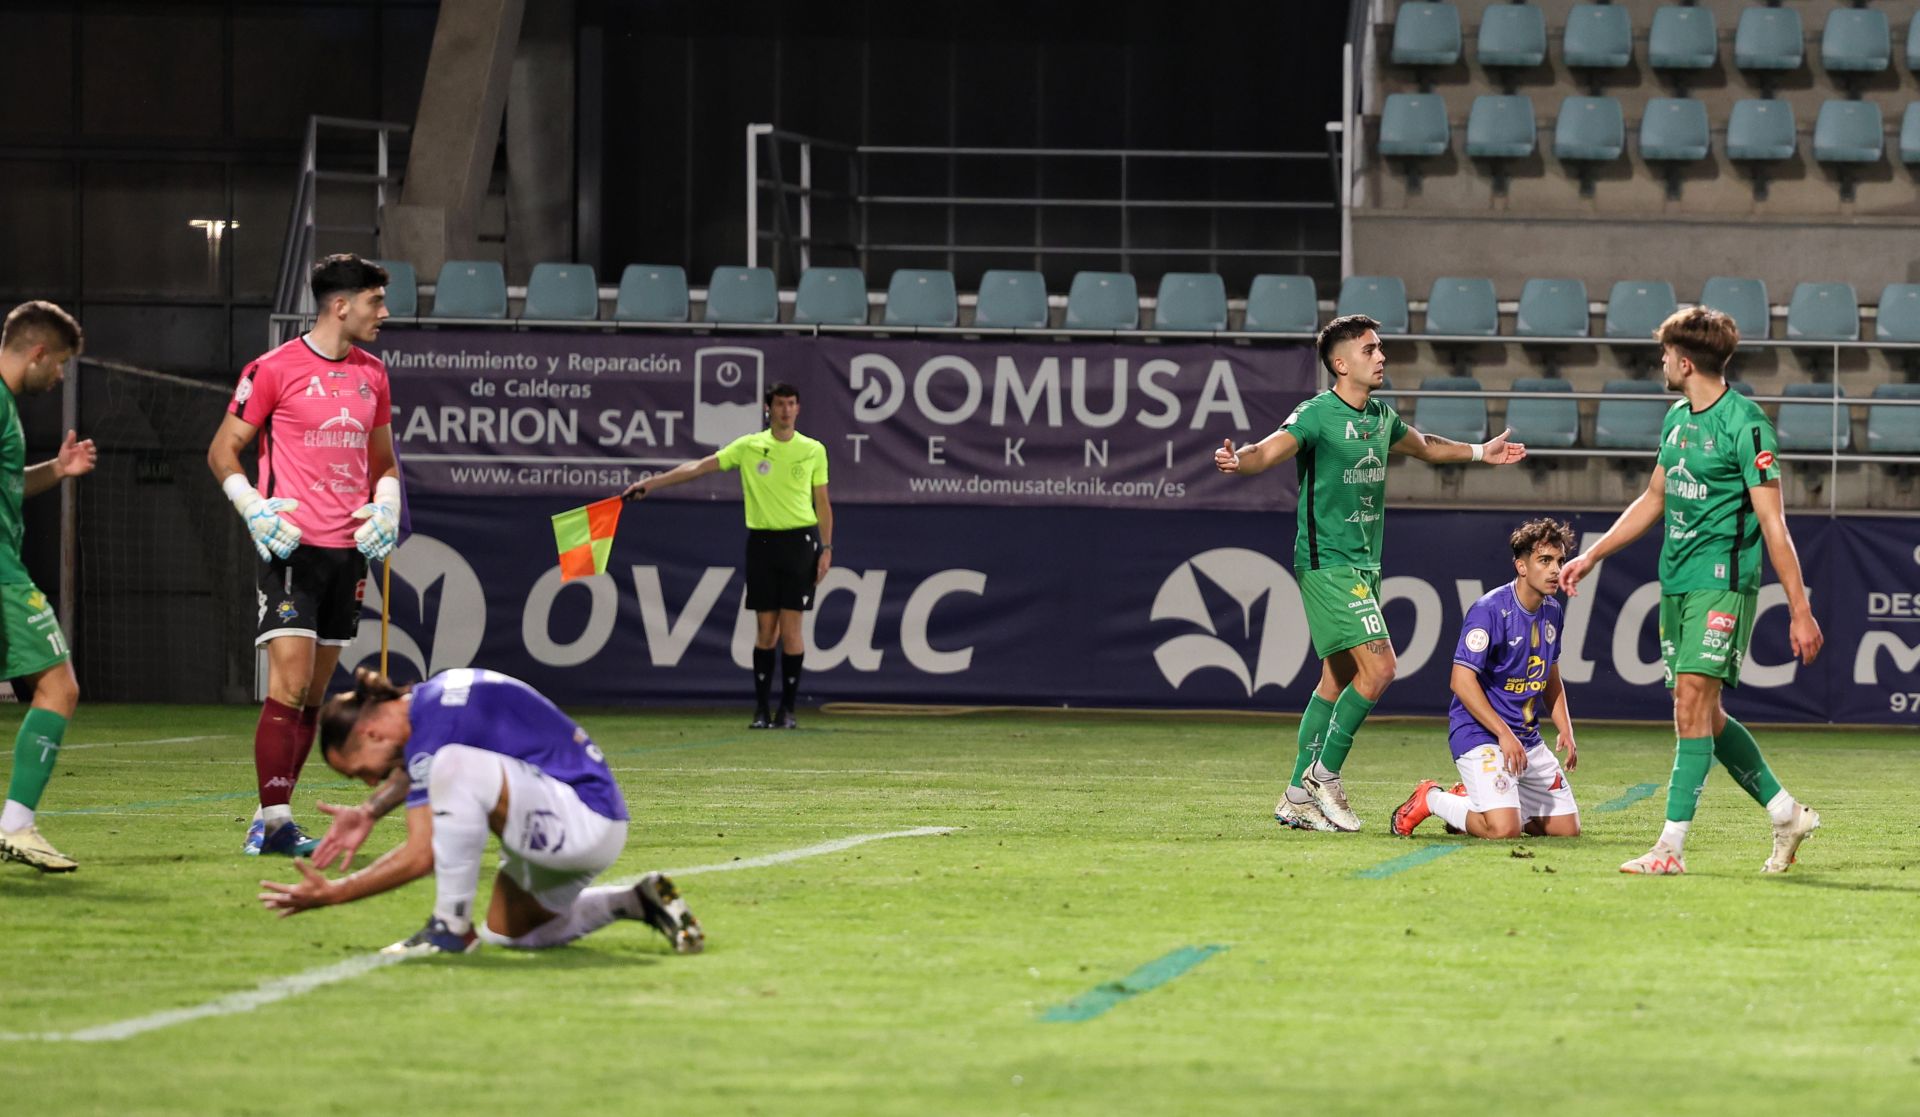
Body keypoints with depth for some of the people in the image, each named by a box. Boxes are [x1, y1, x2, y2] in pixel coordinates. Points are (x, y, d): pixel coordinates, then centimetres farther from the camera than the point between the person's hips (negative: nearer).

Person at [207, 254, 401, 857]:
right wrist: (254, 509, -14)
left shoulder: (372, 375, 13)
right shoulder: (275, 370, -6)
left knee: (314, 694, 7)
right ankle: (274, 820, -13)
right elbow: (222, 450, -1)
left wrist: (386, 504, 6)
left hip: (349, 550, 6)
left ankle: (273, 818, 13)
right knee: (289, 682, -14)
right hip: (292, 547, -6)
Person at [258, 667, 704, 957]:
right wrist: (370, 811, 18)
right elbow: (415, 769, 33)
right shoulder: (434, 695, 8)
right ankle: (638, 902, 24)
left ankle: (452, 927, -19)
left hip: (588, 824, -11)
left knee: (455, 766, -29)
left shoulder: (433, 726, -20)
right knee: (508, 934, 24)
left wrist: (332, 894, -14)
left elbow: (420, 856, -19)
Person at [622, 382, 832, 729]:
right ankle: (761, 709, 8)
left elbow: (823, 503, 9)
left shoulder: (813, 450, 5)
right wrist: (651, 483, 0)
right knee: (765, 629, 2)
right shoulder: (749, 447, 6)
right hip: (762, 541, 1)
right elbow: (697, 468, 4)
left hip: (799, 541, -1)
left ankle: (787, 710, 2)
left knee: (790, 627, -5)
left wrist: (826, 548, 2)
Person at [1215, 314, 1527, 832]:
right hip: (1327, 561, -8)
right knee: (1378, 666, -17)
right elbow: (1271, 449, -27)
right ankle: (1325, 773, -6)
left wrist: (1480, 452, 42)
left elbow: (1423, 446, 33)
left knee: (1338, 680, 9)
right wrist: (1239, 460, -49)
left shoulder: (1381, 416, 12)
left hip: (1364, 564, 8)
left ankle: (1298, 797, 13)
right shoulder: (1317, 414, -12)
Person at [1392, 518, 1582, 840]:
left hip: (1528, 738, 8)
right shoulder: (1490, 610, -17)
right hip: (1479, 733, -8)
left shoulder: (1551, 611, 8)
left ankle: (1472, 799, 23)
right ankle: (1432, 800, 3)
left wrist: (1566, 730, 7)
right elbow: (1462, 680, -20)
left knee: (1567, 828, 6)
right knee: (1504, 829, -26)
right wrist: (1504, 734, -23)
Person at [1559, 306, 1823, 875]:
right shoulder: (1677, 418, 13)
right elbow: (1653, 499, 26)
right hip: (1676, 582, 9)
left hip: (1723, 582, -9)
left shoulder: (1744, 423, -13)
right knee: (1702, 715, 9)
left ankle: (1672, 846, -17)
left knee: (1692, 699, -15)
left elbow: (1773, 524, -14)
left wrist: (1800, 610, -15)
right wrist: (1591, 557, 28)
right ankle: (1786, 813, 22)